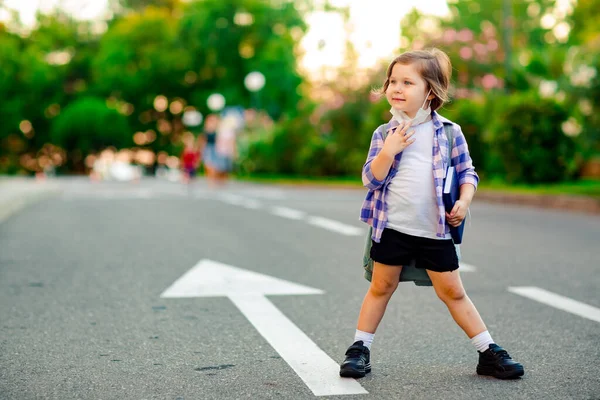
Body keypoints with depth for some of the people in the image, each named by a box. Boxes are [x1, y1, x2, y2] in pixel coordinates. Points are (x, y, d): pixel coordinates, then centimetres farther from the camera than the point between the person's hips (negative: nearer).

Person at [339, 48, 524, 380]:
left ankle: (489, 353, 17)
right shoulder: (384, 133, 1)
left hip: (435, 230, 0)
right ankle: (359, 349, 21)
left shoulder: (448, 132, 0)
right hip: (392, 227, 0)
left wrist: (464, 201, -10)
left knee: (453, 292, 6)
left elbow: (467, 172, 7)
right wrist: (389, 150, -19)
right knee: (381, 287, 9)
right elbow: (371, 179, -5)